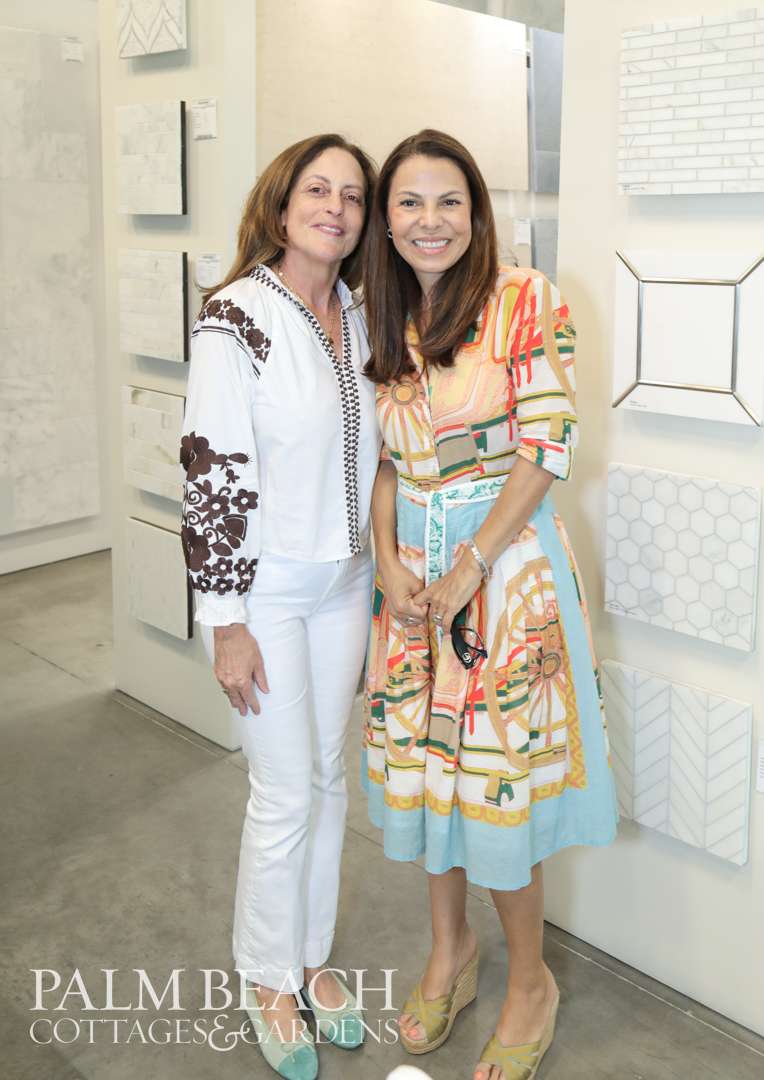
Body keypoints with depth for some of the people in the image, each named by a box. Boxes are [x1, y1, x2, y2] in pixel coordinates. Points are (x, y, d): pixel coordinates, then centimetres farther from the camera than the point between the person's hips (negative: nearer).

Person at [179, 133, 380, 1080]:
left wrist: (382, 571, 13)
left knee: (327, 779, 15)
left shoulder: (357, 316, 5)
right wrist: (227, 623, -16)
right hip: (264, 588, -6)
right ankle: (268, 979, 27)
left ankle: (312, 956, 35)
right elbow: (213, 472, -17)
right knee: (285, 794, 3)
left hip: (344, 583, 6)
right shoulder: (236, 318, -16)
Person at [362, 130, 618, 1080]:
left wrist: (470, 566, -14)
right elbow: (382, 458, 10)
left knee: (494, 776, 2)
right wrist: (388, 561, -4)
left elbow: (547, 446, -13)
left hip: (508, 558, -5)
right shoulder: (386, 318, 7)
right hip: (411, 569, 6)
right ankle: (449, 954, 36)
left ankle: (529, 983, 26)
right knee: (419, 760, 13)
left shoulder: (526, 301, -10)